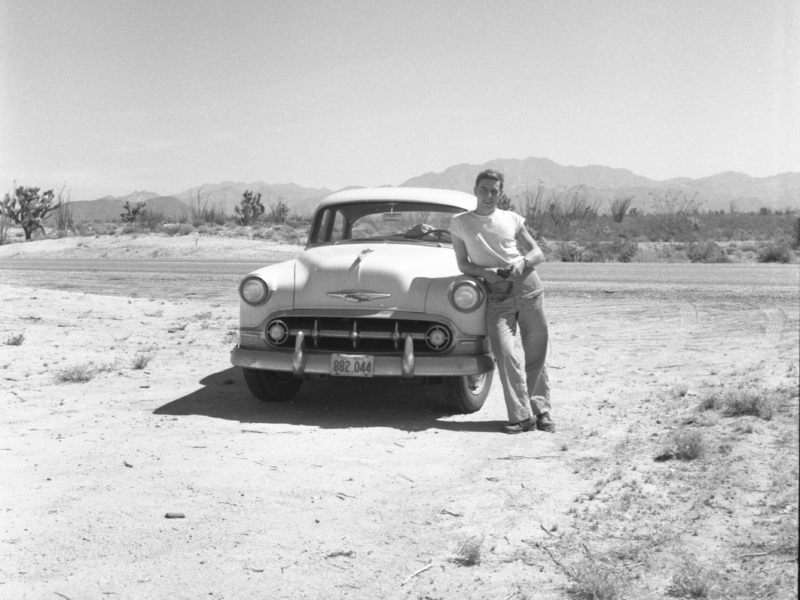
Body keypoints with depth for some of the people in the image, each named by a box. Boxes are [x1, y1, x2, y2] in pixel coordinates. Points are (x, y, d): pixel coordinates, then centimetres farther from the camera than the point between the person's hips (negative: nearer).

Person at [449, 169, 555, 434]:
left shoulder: (512, 219, 9)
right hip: (497, 296, -1)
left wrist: (523, 262, -9)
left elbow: (538, 253, 12)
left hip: (528, 286, 2)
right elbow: (463, 264, 9)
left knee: (537, 353, 2)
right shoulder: (460, 222, 8)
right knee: (504, 352, -16)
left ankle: (541, 411, 13)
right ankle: (521, 416, -11)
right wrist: (484, 271, -10)